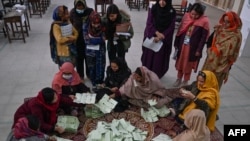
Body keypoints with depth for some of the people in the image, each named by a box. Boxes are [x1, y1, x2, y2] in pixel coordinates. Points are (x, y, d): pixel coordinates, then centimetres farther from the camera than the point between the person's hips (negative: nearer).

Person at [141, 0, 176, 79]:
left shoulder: (172, 12, -6)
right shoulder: (153, 9, -4)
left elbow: (171, 28, -7)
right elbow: (149, 24, -5)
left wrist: (160, 37, -15)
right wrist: (157, 33, -19)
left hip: (164, 40, 0)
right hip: (151, 37, 1)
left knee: (159, 59, 5)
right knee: (148, 57, 7)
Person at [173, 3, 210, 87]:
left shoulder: (204, 21, -12)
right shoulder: (186, 16, -2)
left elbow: (204, 37, -10)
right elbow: (180, 30, 4)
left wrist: (199, 50, -11)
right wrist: (176, 43, 5)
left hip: (192, 47, -4)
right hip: (182, 45, 4)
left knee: (188, 65, 11)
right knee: (180, 63, 16)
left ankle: (185, 81, 30)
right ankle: (179, 79, 35)